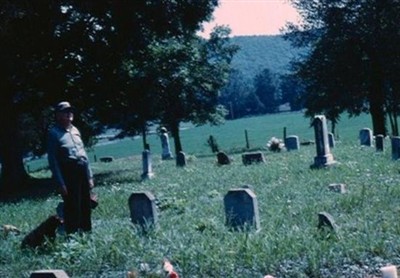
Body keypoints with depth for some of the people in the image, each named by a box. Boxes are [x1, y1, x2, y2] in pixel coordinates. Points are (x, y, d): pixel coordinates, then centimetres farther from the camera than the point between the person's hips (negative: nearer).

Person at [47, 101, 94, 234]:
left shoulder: (75, 130, 15)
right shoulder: (54, 133, -6)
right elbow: (53, 160, -11)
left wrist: (90, 176, 14)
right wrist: (60, 183, -16)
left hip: (83, 172, 7)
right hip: (68, 174, -7)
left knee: (86, 208, 13)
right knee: (73, 209, -6)